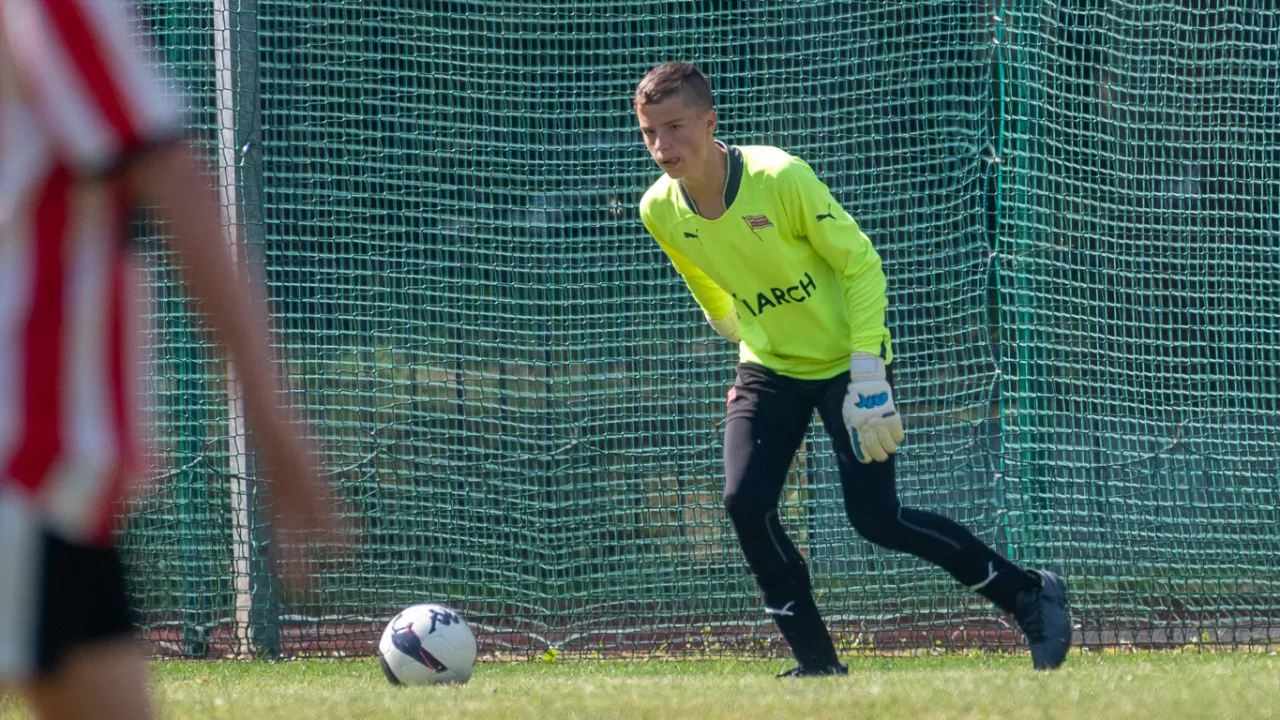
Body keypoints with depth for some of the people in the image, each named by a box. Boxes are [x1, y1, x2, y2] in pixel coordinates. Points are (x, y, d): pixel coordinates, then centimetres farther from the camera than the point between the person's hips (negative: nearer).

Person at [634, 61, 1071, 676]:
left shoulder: (781, 178, -26)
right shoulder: (660, 211, -10)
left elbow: (861, 263, -19)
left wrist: (866, 375, -23)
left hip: (847, 362, -5)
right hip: (769, 369, 5)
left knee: (876, 520, -10)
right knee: (745, 503, -15)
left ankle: (1028, 596, 8)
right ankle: (817, 665, -5)